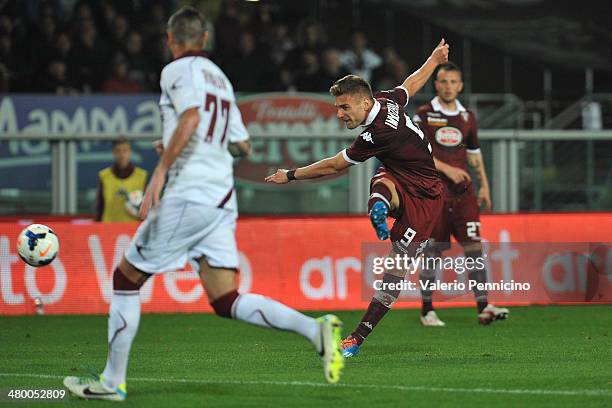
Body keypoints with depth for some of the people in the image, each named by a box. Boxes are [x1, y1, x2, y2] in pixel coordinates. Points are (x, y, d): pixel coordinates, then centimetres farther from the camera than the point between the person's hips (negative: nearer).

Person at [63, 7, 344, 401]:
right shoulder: (220, 77, 21)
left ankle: (113, 381, 7)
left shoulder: (178, 70, -3)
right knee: (226, 302, 2)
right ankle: (316, 329, -16)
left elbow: (191, 118, -21)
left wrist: (161, 169, -23)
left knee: (126, 279, 6)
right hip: (223, 198, 8)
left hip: (188, 195, -7)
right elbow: (243, 143, 25)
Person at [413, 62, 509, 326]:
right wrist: (446, 169, -17)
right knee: (432, 251, 0)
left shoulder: (467, 117, 14)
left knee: (474, 246, -8)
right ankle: (427, 310, 11)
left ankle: (482, 307, -11)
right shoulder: (424, 115, 0)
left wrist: (484, 185, 16)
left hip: (463, 193, 3)